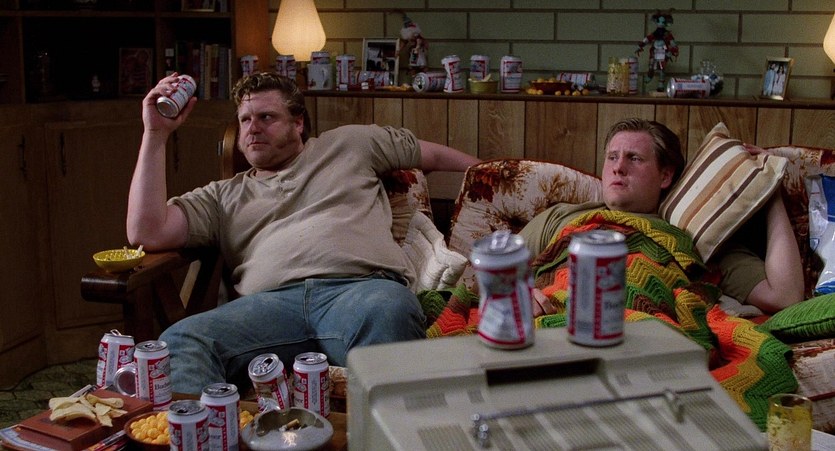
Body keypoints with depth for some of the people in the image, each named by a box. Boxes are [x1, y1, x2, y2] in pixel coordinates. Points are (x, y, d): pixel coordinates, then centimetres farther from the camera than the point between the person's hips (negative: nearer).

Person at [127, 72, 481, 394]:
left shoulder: (349, 143, 30)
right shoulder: (224, 196, 30)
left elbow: (432, 154, 39)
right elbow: (148, 233, 17)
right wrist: (156, 133, 18)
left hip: (363, 287, -1)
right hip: (273, 302, 2)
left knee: (388, 311, -42)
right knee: (180, 341, -30)